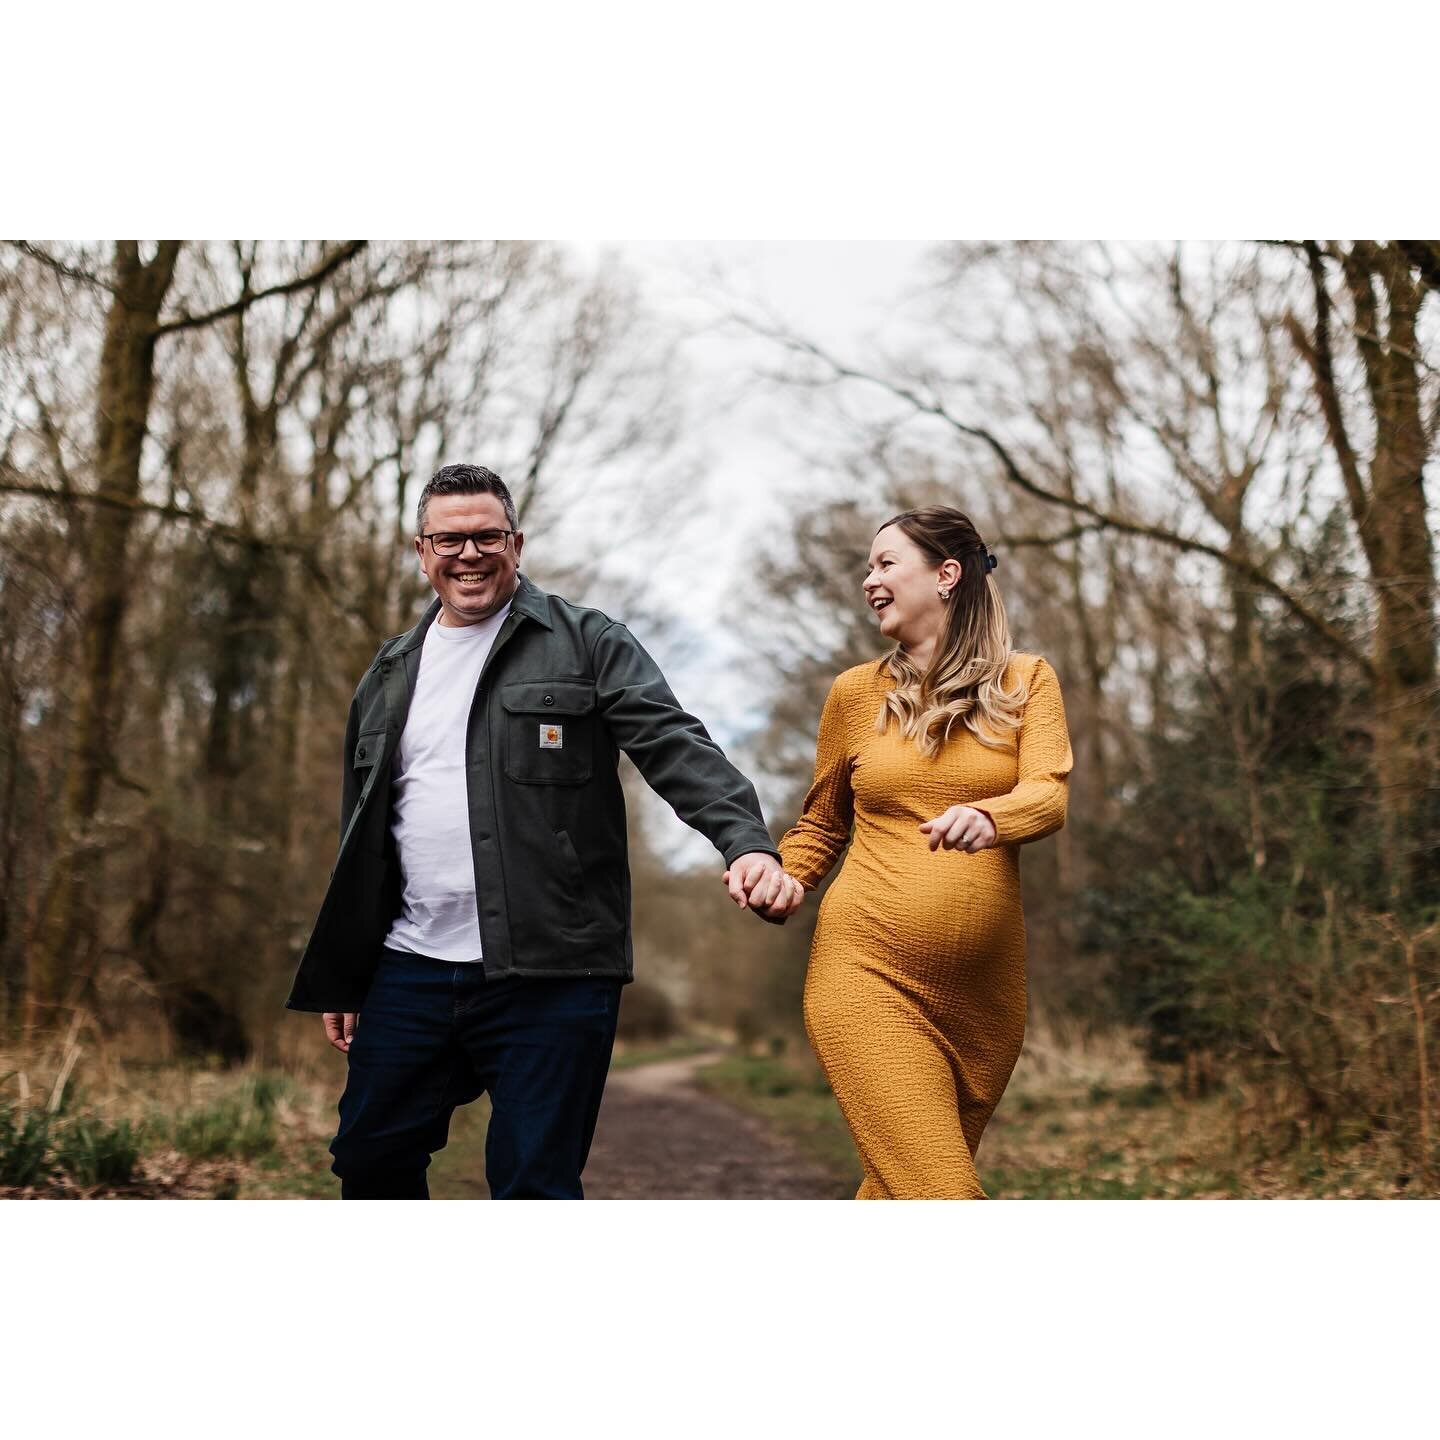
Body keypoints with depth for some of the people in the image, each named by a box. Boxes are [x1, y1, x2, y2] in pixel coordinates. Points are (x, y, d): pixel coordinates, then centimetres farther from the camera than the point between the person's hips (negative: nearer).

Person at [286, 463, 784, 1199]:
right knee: (370, 1158, 12)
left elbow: (676, 747, -11)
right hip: (410, 971, 5)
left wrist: (746, 839, -29)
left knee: (534, 1185, -1)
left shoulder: (586, 644, 1)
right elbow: (362, 840, 20)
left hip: (550, 974, -5)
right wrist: (340, 978, 19)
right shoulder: (391, 673, 16)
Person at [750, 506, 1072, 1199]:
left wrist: (987, 816, -32)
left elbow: (1048, 795, -10)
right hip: (868, 970, -2)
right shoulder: (858, 691, 9)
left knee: (896, 1190, 12)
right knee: (941, 1194, -15)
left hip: (982, 988, 2)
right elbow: (820, 824, 19)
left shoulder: (1025, 680, 7)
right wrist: (785, 881, -1)